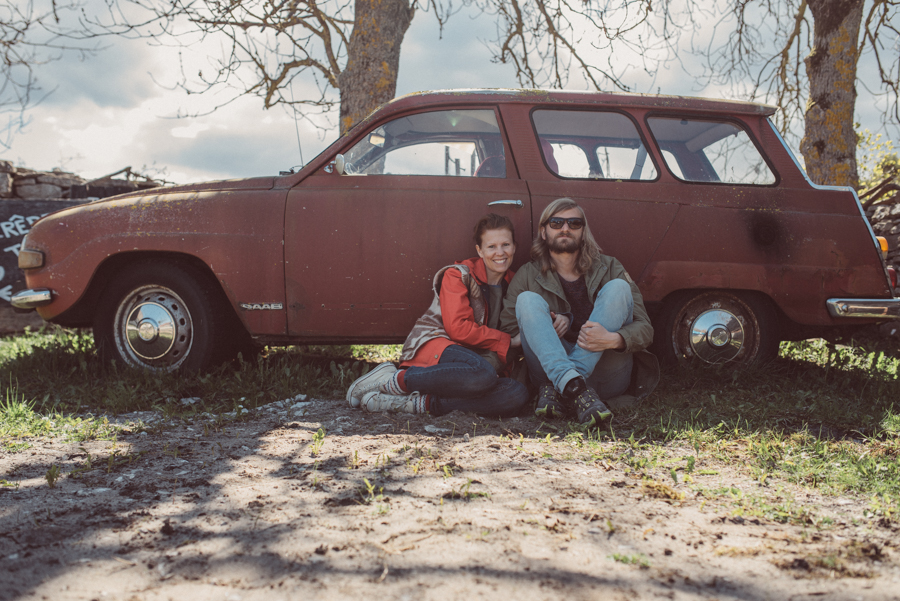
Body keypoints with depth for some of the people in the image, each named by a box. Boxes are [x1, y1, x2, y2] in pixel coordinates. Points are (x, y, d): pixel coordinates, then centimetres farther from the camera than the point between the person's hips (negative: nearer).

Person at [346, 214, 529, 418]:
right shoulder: (458, 275, -1)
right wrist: (508, 341, -10)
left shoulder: (511, 283, 16)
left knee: (518, 395, -28)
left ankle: (419, 402, -30)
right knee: (483, 373, -40)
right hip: (434, 344, -5)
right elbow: (458, 328, -11)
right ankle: (394, 379, -23)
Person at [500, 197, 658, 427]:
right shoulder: (528, 276, 10)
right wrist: (551, 324, -14)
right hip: (550, 370, 0)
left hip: (607, 375, 0)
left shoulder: (608, 268, 9)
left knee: (618, 287, -15)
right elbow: (507, 331, 3)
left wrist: (614, 339, -22)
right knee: (528, 299, -16)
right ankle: (575, 389, -43)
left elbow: (644, 328, 1)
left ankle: (556, 389, -29)